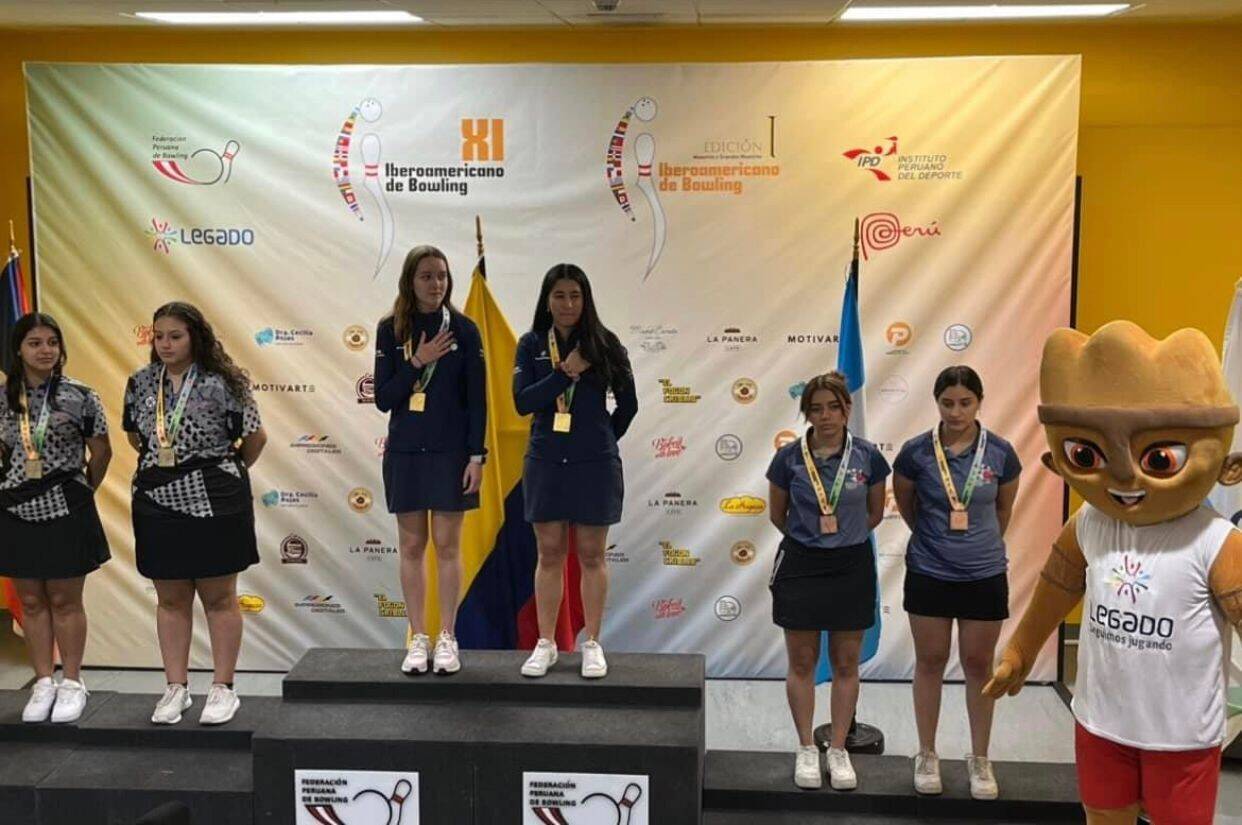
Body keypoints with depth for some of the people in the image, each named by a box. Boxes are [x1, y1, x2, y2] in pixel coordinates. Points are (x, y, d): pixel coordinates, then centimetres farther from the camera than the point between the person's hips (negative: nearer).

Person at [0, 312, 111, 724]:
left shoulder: (80, 396, -6)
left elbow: (101, 452, 2)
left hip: (66, 512, -3)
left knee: (65, 601, 5)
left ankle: (72, 683, 17)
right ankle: (43, 683, 21)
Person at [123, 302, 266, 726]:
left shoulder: (220, 384, -10)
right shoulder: (141, 383, 3)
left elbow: (255, 437, -2)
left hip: (213, 503, -4)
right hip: (158, 502, 4)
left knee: (219, 597, 6)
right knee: (170, 599, 11)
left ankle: (223, 689, 15)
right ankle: (176, 688, 22)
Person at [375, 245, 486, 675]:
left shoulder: (464, 329, -2)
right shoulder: (391, 329, 1)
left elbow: (477, 399, -2)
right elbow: (383, 398, -2)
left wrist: (476, 456, -8)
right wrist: (417, 362, -14)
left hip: (451, 451, -1)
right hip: (405, 452, 2)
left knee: (447, 545, 3)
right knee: (412, 546, 6)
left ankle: (447, 639, 12)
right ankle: (417, 639, 15)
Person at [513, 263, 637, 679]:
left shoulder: (604, 343, 0)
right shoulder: (531, 344, 2)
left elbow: (628, 404, 6)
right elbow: (522, 402, -10)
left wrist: (602, 441, 9)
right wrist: (566, 372, -15)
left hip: (594, 465, -1)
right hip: (545, 463, 1)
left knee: (591, 555, 6)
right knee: (549, 554, 7)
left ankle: (593, 645, 16)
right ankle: (545, 644, 17)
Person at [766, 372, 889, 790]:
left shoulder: (867, 456, -5)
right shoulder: (789, 458, -7)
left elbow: (875, 513, 9)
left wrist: (844, 536, 7)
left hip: (852, 567, 1)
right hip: (800, 567, -1)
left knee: (846, 664, 10)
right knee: (802, 662, 7)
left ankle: (838, 750, 23)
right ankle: (806, 749, 22)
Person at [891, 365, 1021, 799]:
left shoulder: (1000, 453, -8)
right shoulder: (916, 452, -11)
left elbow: (1004, 508, 10)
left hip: (985, 573, 1)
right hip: (929, 572, 0)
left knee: (979, 665, 11)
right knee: (930, 662, 11)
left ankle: (980, 759, 26)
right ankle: (927, 755, 25)